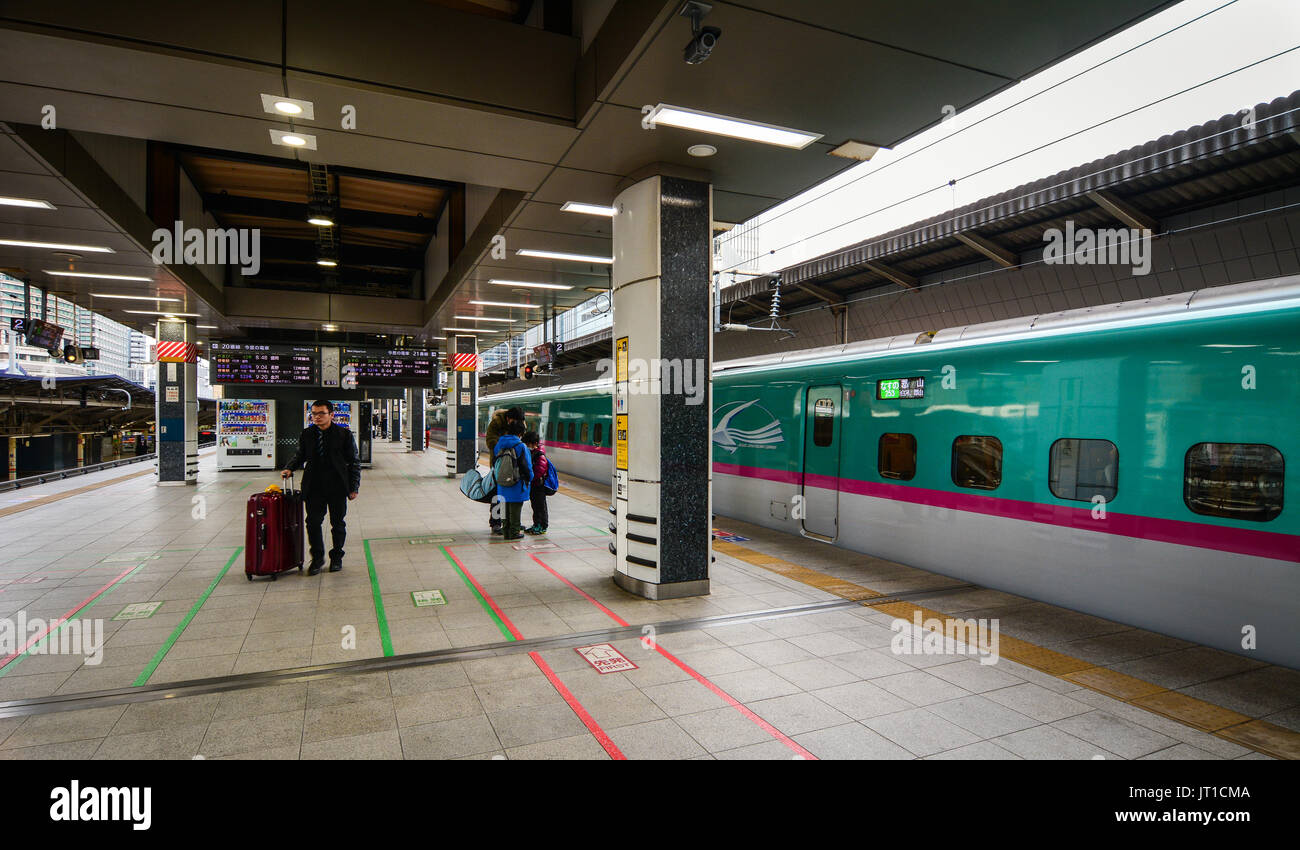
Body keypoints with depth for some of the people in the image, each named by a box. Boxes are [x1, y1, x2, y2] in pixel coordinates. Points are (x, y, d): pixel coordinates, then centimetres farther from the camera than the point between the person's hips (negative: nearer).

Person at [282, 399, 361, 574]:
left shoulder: (344, 434, -2)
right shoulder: (306, 434, 4)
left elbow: (354, 462, 0)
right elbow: (300, 455, 20)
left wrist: (354, 487, -3)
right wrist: (290, 469, -1)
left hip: (337, 487, -2)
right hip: (314, 487, 2)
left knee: (338, 523, 8)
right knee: (313, 522, 1)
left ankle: (336, 557, 24)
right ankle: (317, 558, 17)